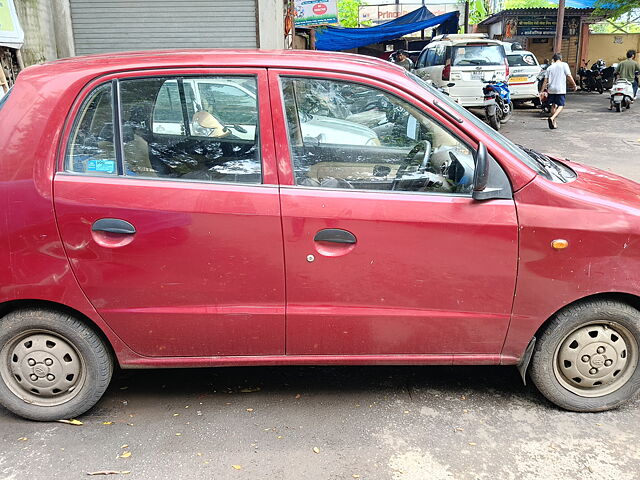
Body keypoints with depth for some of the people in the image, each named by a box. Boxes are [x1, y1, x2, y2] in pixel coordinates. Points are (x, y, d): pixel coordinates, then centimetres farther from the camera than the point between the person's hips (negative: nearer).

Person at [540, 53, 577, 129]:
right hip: (561, 89, -4)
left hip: (551, 89, 4)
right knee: (561, 106, 0)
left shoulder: (549, 67, 10)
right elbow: (569, 76, -4)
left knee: (553, 105, 17)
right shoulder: (564, 65, 1)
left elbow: (545, 80, 4)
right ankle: (552, 118, -25)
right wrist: (574, 85, 7)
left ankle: (554, 123, 20)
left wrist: (542, 91, 6)